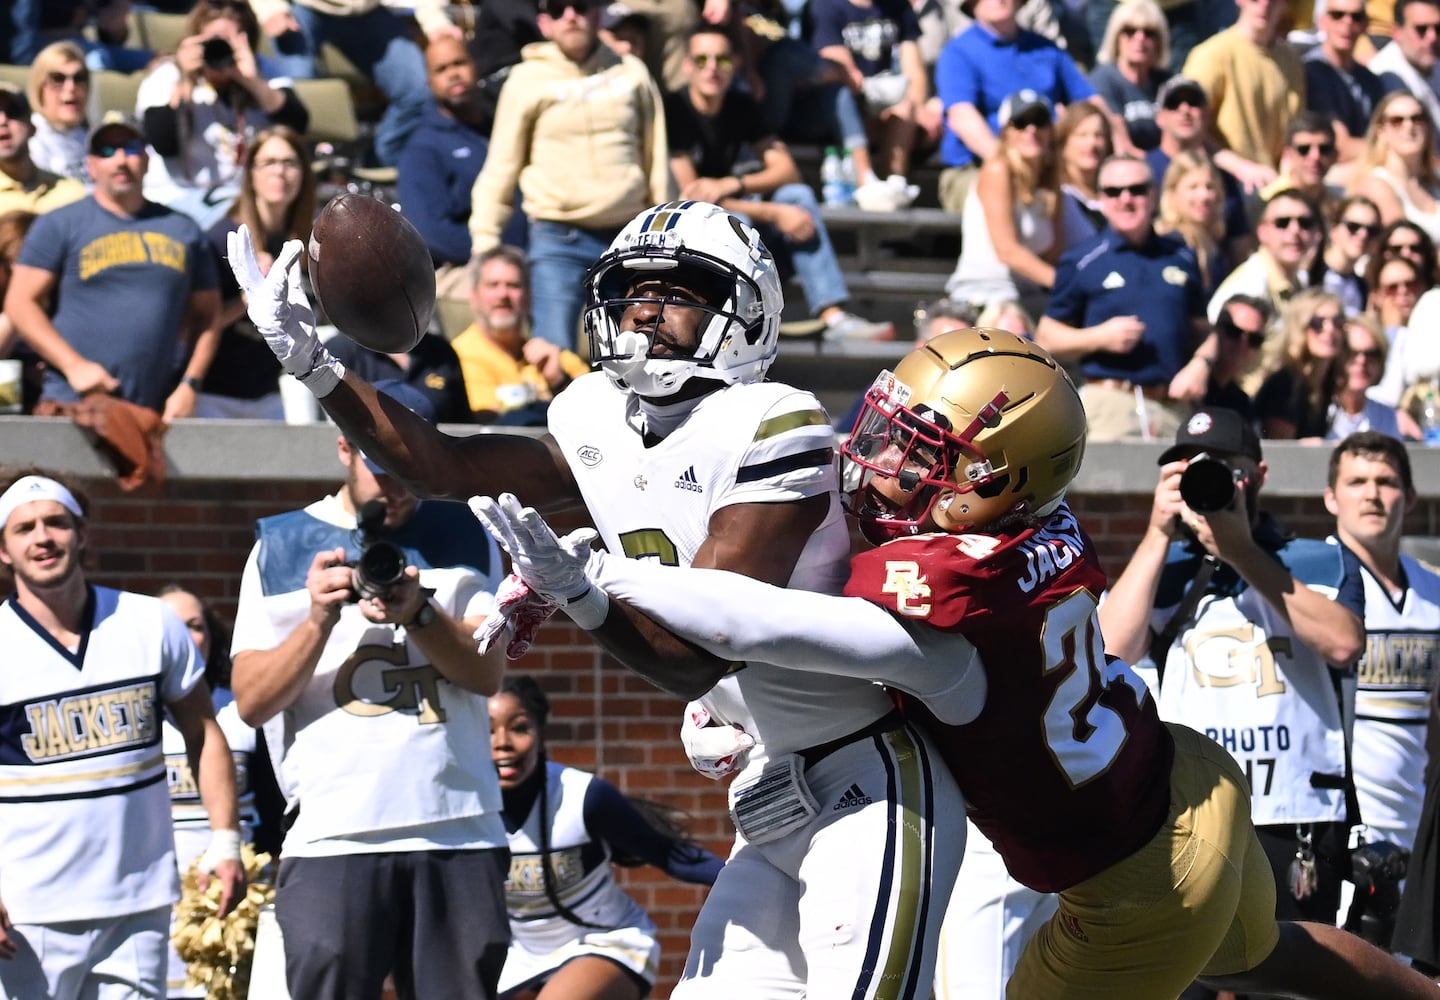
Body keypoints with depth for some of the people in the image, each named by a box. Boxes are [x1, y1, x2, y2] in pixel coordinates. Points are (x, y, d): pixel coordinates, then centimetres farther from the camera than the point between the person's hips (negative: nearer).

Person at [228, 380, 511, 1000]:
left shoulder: (462, 539, 14)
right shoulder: (281, 548, 10)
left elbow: (487, 674, 3)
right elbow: (252, 701, 3)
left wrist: (418, 614, -14)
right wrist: (319, 621, -11)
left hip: (460, 834, 2)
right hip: (332, 834, -2)